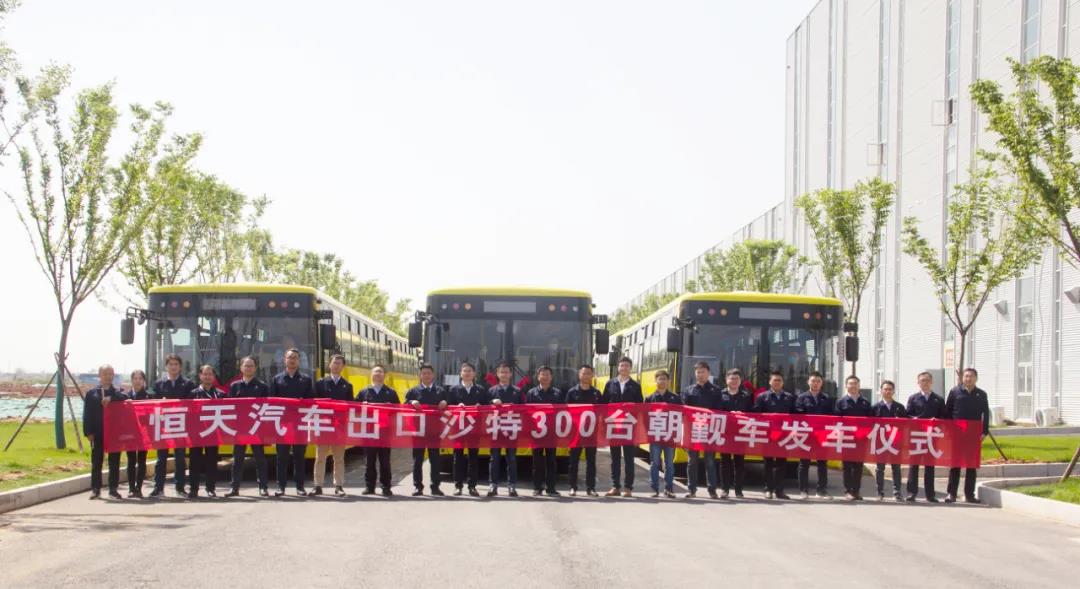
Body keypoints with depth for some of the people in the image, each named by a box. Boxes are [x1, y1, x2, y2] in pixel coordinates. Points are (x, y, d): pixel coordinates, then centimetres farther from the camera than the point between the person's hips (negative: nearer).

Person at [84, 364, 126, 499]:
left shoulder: (117, 393, 8)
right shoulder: (91, 393, 6)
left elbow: (125, 398, -14)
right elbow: (87, 414, 1)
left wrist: (111, 398, -23)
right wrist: (88, 432, -7)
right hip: (98, 434, -1)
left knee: (114, 463, 3)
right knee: (96, 463, 4)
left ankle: (113, 489, 9)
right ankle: (95, 489, 10)